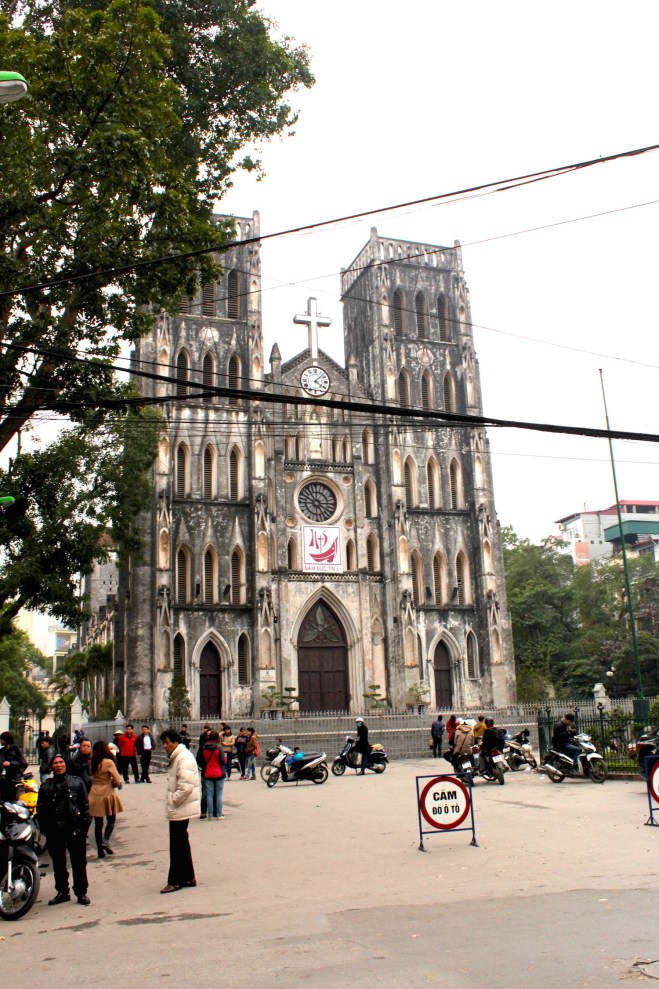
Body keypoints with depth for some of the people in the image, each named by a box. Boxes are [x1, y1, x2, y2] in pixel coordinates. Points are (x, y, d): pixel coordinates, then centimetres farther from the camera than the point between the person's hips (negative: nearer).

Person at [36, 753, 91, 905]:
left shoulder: (77, 783, 4)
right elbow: (40, 809, 5)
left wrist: (84, 825, -5)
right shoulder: (46, 787, 6)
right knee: (58, 863, 13)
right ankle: (62, 892, 27)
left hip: (75, 829, -2)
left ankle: (81, 892, 14)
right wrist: (45, 828, -4)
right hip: (54, 830, 2)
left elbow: (85, 805, 3)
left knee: (79, 863, 3)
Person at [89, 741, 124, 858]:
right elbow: (117, 780, -12)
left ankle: (100, 850, 13)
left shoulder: (91, 763, 2)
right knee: (111, 819, 13)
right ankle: (105, 841, -7)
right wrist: (115, 784, 7)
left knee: (98, 823, 11)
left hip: (94, 795, 4)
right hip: (107, 794, -4)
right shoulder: (108, 762, -11)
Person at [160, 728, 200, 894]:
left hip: (180, 810, -10)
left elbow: (186, 786, -25)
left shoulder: (184, 758, -19)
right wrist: (172, 801, 12)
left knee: (177, 845, -2)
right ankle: (188, 878, 26)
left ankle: (175, 881, 7)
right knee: (181, 843, 16)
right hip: (178, 808, 10)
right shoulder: (176, 757, 14)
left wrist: (173, 801, -17)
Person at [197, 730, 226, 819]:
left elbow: (199, 760, 2)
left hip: (207, 774, 3)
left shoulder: (203, 747, -2)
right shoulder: (219, 747, -12)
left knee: (209, 794, 7)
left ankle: (211, 815, 8)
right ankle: (219, 815, 7)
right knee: (219, 794, 6)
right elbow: (222, 760, -13)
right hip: (219, 774, -3)